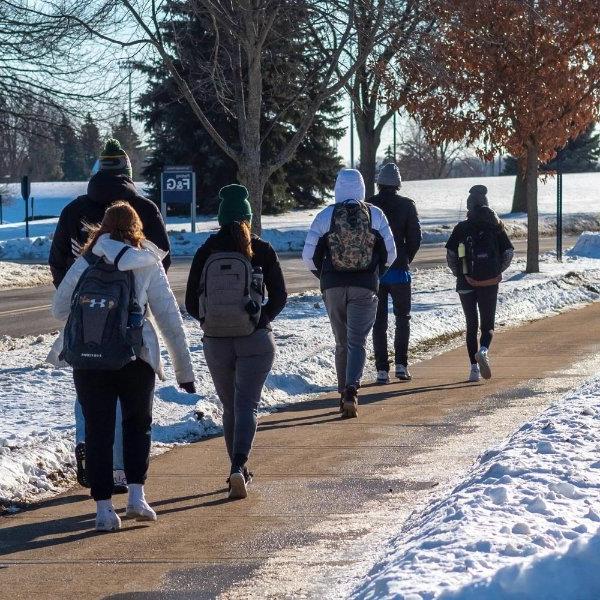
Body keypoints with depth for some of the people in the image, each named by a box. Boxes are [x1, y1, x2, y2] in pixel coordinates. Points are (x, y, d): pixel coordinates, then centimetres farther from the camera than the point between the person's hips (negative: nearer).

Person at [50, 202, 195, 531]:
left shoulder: (84, 264, 3)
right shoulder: (147, 267, 0)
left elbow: (58, 309, 10)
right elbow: (171, 321, 1)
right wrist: (184, 371, 7)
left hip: (86, 362, 1)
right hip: (134, 362, -1)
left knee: (97, 431, 10)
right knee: (137, 425, 19)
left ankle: (103, 507, 6)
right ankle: (136, 495, 7)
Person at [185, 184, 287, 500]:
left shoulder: (206, 252, -1)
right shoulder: (261, 251, -5)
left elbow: (191, 303, 1)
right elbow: (279, 296, -3)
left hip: (215, 342, 2)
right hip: (255, 342, -2)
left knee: (229, 407, 17)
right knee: (246, 405, -3)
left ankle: (239, 470, 23)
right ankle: (238, 468, -23)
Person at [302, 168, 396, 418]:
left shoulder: (326, 215, -3)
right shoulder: (375, 215, -2)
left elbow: (309, 256, -3)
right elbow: (390, 254, 1)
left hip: (333, 286, 1)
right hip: (365, 287, -1)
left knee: (341, 342, 15)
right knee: (357, 341, -1)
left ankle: (344, 394, 18)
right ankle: (352, 390, -22)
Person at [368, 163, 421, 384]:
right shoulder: (406, 205, -4)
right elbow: (415, 237, -4)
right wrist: (406, 260, 10)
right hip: (399, 270, -1)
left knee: (379, 321, 7)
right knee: (403, 318, 14)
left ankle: (382, 369, 2)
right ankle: (401, 364, 4)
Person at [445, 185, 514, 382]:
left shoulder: (461, 229, -1)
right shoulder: (496, 227, -1)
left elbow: (450, 255, -6)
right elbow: (509, 253, -2)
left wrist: (460, 274, 10)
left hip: (466, 284, 0)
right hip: (490, 284, 0)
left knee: (471, 325, 10)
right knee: (488, 324, 7)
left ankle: (474, 367, 5)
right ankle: (483, 350, -24)